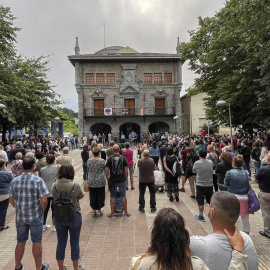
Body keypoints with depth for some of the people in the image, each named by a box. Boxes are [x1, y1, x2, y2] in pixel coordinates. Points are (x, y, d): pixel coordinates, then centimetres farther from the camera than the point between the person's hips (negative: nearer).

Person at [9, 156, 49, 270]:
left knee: (20, 242, 20)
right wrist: (41, 211, -1)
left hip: (20, 217, 4)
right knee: (37, 242, 10)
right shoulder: (38, 180, -17)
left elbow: (11, 199, 6)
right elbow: (44, 200, -18)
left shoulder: (15, 181, -2)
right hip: (35, 217, -4)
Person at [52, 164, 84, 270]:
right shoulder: (75, 186, -19)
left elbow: (54, 198, 5)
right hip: (74, 217, -3)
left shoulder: (54, 186, -9)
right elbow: (81, 196, -1)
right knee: (74, 243, 14)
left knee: (61, 243, 17)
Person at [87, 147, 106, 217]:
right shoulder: (102, 161, -13)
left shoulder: (89, 161, -4)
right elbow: (104, 170, 0)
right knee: (100, 196, 10)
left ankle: (93, 211, 21)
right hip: (100, 182, -2)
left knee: (92, 196, 13)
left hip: (91, 182, 2)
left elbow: (87, 171, 7)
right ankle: (99, 210, 18)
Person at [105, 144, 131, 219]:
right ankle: (126, 213, 17)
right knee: (123, 196, 10)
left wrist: (107, 179, 8)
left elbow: (107, 171, -6)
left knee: (112, 196, 9)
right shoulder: (123, 158, -4)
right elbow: (126, 171, -4)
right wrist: (126, 179, 8)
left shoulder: (109, 158, -5)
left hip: (112, 181, 0)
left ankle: (112, 214, 16)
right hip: (122, 180, 1)